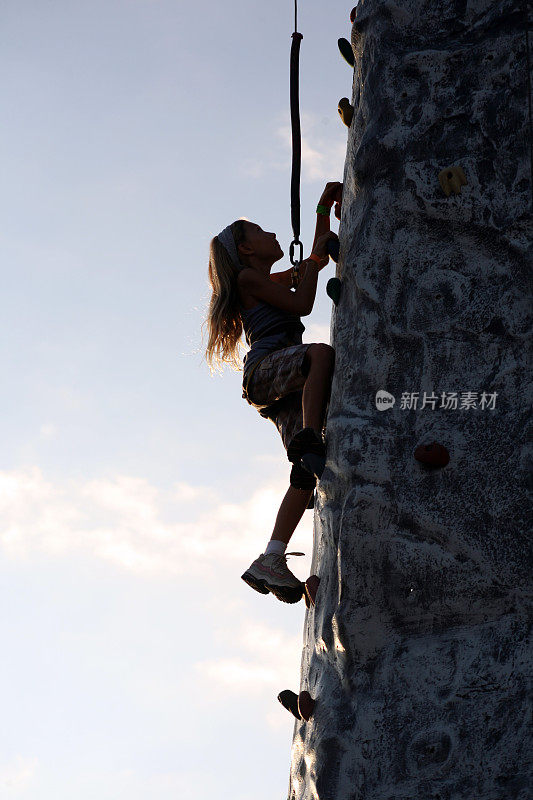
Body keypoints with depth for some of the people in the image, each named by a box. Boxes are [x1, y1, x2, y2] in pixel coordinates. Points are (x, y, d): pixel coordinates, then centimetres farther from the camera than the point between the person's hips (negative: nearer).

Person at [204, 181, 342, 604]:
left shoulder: (273, 280, 33)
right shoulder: (248, 277, 8)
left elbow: (318, 259, 41)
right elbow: (302, 304, -2)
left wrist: (324, 208, 35)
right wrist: (316, 257, 9)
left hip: (285, 389, 8)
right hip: (266, 367, -8)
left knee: (307, 472, -9)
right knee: (322, 352, -37)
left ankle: (271, 562, -14)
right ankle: (310, 441, -42)